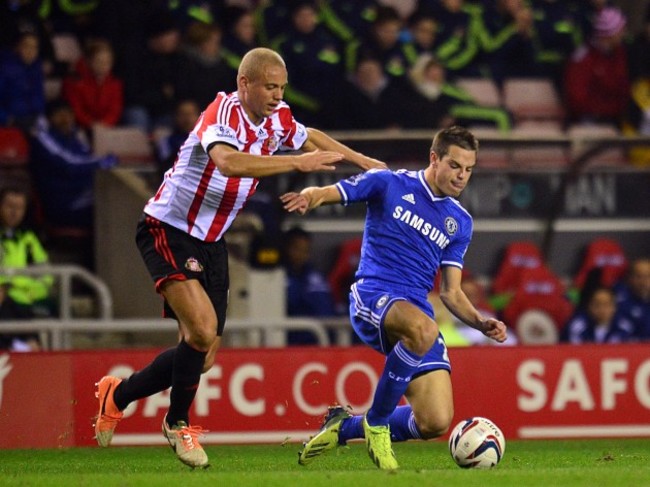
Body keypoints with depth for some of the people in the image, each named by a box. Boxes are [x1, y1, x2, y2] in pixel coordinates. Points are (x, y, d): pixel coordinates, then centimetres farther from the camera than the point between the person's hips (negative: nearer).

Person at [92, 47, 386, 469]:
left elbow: (309, 137, 25)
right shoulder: (223, 113, -22)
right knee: (202, 328, -25)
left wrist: (362, 161, 26)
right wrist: (297, 162, -42)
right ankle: (179, 423, -2)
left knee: (203, 355, 6)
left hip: (211, 242, 8)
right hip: (169, 231, -8)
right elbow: (228, 163, -43)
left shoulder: (277, 119, 1)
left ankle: (116, 395, 27)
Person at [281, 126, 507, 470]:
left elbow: (450, 293, 17)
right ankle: (376, 422, -18)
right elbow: (324, 194, 3)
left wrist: (481, 323, -1)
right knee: (422, 328, -41)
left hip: (418, 309, 5)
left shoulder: (460, 222, 17)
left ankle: (344, 426, 17)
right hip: (372, 297, -5)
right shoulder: (389, 184, 4)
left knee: (436, 423, -12)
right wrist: (308, 197, -22)